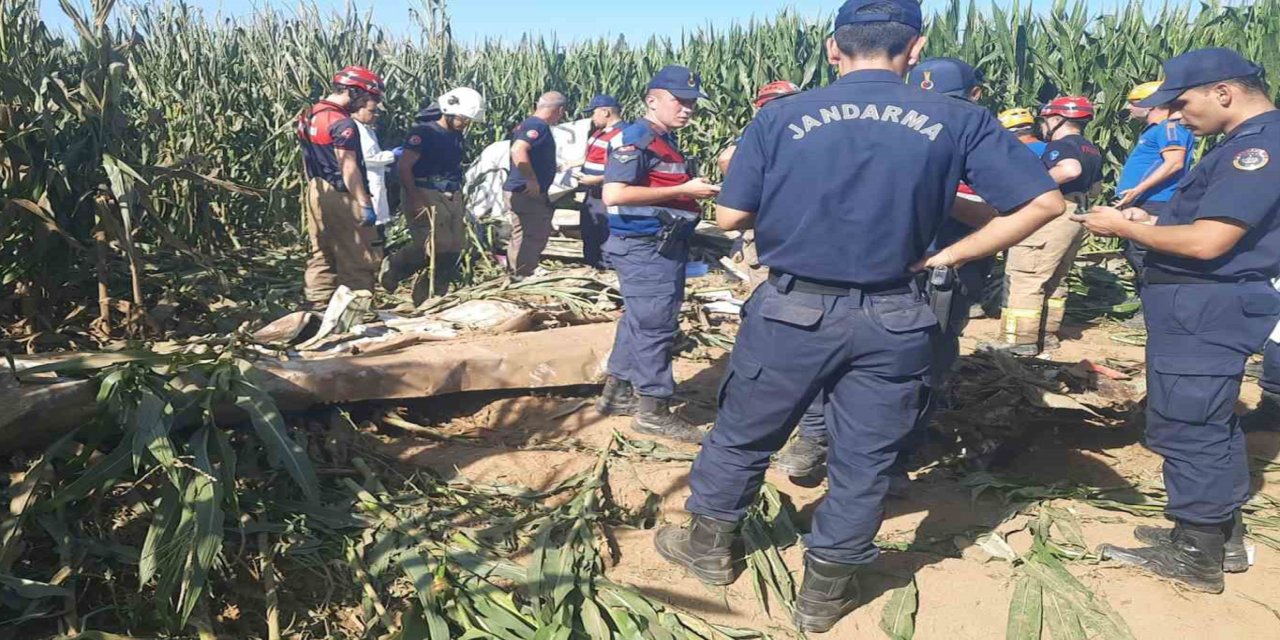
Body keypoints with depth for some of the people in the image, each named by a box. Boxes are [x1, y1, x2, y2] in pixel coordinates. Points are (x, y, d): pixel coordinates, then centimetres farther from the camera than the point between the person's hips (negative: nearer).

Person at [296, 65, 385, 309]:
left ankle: (317, 306, 14)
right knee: (358, 259, 0)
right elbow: (349, 168, -21)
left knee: (321, 256, 12)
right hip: (341, 197, -9)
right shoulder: (342, 124, -17)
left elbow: (309, 160, 16)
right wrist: (365, 204, -20)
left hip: (316, 194, 9)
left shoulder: (311, 115, 11)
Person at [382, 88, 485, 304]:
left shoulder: (458, 137, 14)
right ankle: (393, 267, 11)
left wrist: (461, 202, 15)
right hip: (426, 196, -8)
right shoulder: (424, 132, -10)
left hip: (452, 197, 8)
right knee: (436, 245, -15)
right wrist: (415, 200, -19)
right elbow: (405, 167, -13)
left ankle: (429, 298, 17)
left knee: (454, 249, 4)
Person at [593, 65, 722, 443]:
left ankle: (617, 393, 29)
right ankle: (653, 410, 7)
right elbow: (614, 195, -25)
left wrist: (697, 191, 8)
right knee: (655, 325, -4)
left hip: (664, 247, 10)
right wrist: (684, 191, -23)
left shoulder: (667, 142, 15)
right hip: (645, 248, -10)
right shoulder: (635, 139, -14)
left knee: (640, 321, 17)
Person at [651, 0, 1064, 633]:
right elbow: (1042, 203, -4)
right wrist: (949, 254, 1)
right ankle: (825, 593, 30)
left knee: (741, 436, 19)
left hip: (792, 310, 0)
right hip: (891, 319, 1)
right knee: (863, 461, 15)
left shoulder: (780, 116, -6)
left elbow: (731, 216, -5)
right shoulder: (959, 120, -3)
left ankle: (709, 548, 38)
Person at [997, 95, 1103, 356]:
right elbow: (1095, 188, 24)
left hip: (1053, 215, -10)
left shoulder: (1059, 145, -12)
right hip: (1077, 216, 10)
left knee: (1024, 278, -8)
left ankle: (1021, 340, -9)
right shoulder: (1091, 150, 18)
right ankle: (1047, 334, 23)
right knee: (1054, 280, 17)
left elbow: (1071, 169, -32)